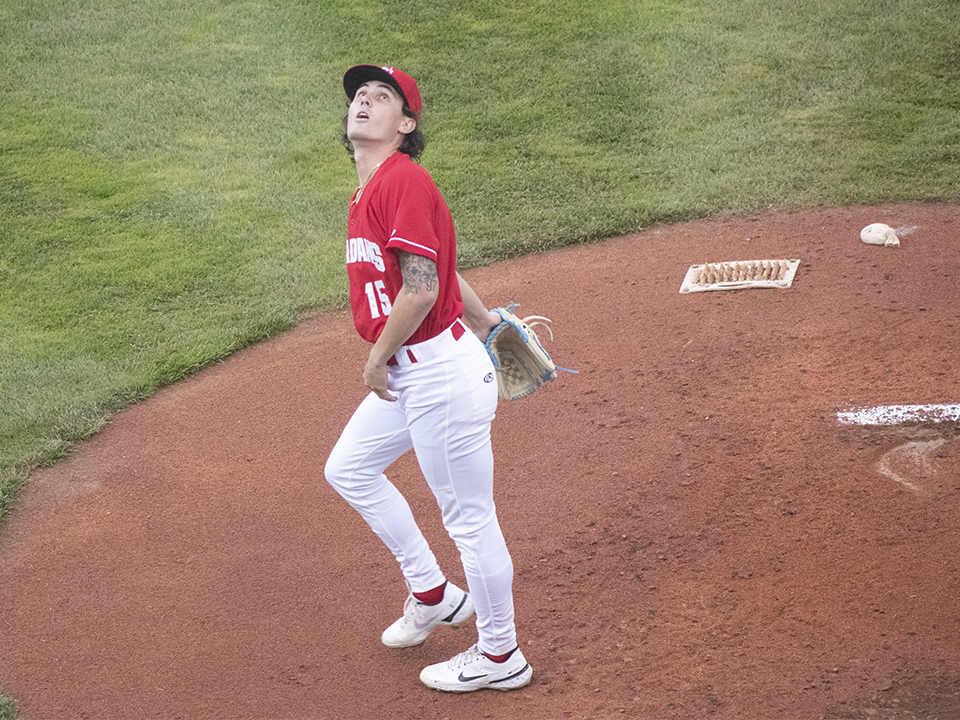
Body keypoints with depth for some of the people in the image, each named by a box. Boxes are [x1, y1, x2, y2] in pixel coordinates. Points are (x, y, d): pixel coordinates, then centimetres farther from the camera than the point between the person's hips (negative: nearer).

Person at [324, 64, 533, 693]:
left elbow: (421, 290, -24)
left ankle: (500, 658, 19)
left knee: (470, 518, 2)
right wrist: (486, 322, 30)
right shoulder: (371, 190, 12)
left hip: (443, 371, -11)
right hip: (409, 376, 11)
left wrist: (378, 358, -13)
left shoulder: (403, 181, -18)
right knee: (349, 469, 23)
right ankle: (433, 595, 34)